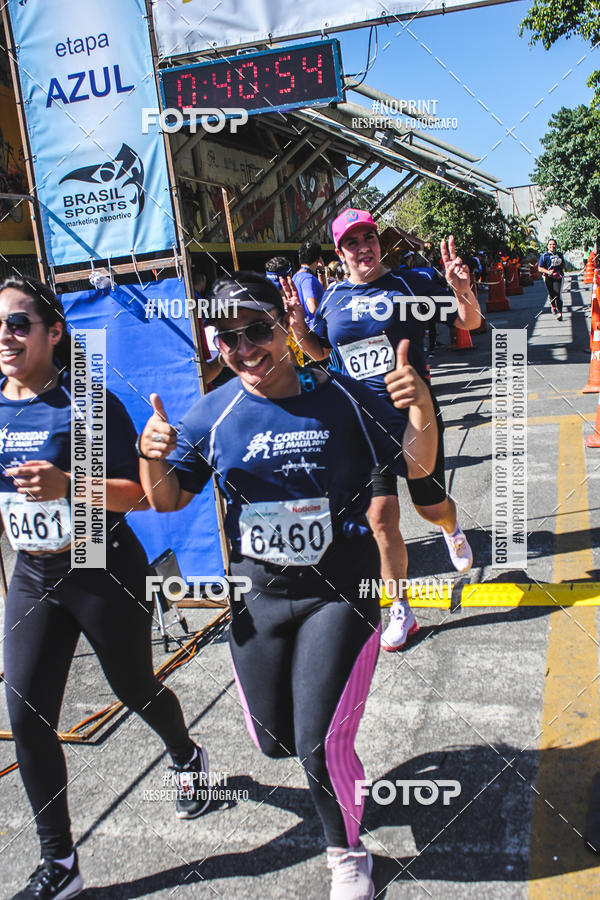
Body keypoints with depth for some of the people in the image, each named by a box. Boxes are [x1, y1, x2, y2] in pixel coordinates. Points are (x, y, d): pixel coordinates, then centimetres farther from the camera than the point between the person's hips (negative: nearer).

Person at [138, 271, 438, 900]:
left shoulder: (342, 398, -10)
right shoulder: (212, 415, -4)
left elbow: (417, 466, -4)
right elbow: (168, 500, 3)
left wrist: (421, 407, -24)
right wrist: (152, 459, -19)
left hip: (341, 591, -3)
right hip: (259, 596, 3)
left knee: (320, 748, -6)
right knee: (273, 740, 15)